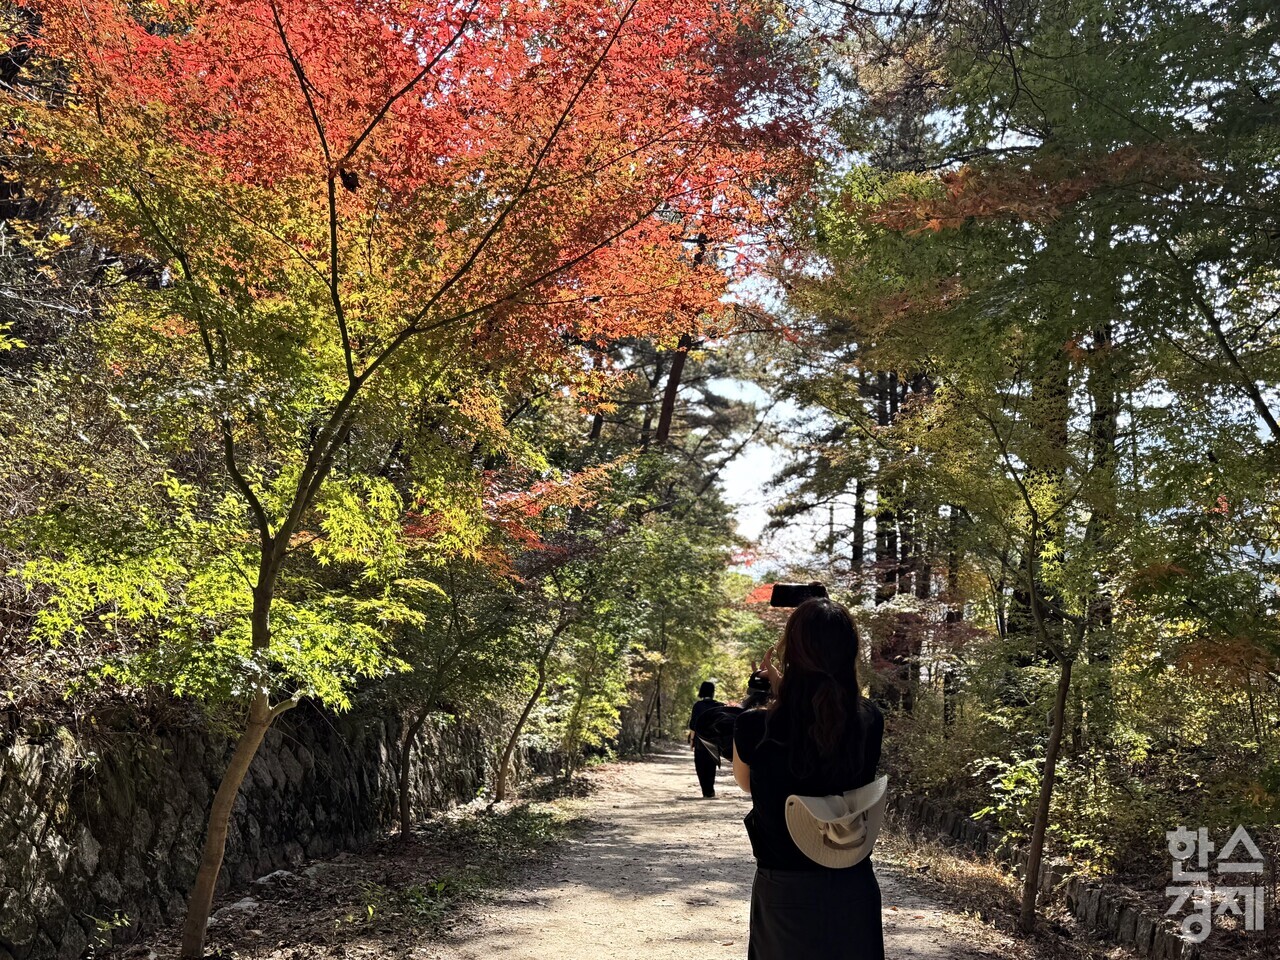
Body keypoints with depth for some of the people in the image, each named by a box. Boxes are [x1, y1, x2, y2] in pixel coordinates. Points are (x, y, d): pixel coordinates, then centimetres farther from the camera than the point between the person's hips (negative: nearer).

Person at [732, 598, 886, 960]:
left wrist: (773, 688, -1)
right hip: (852, 889, 2)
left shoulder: (754, 728, -21)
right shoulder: (870, 722, -14)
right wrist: (784, 686, 8)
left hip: (783, 891, -2)